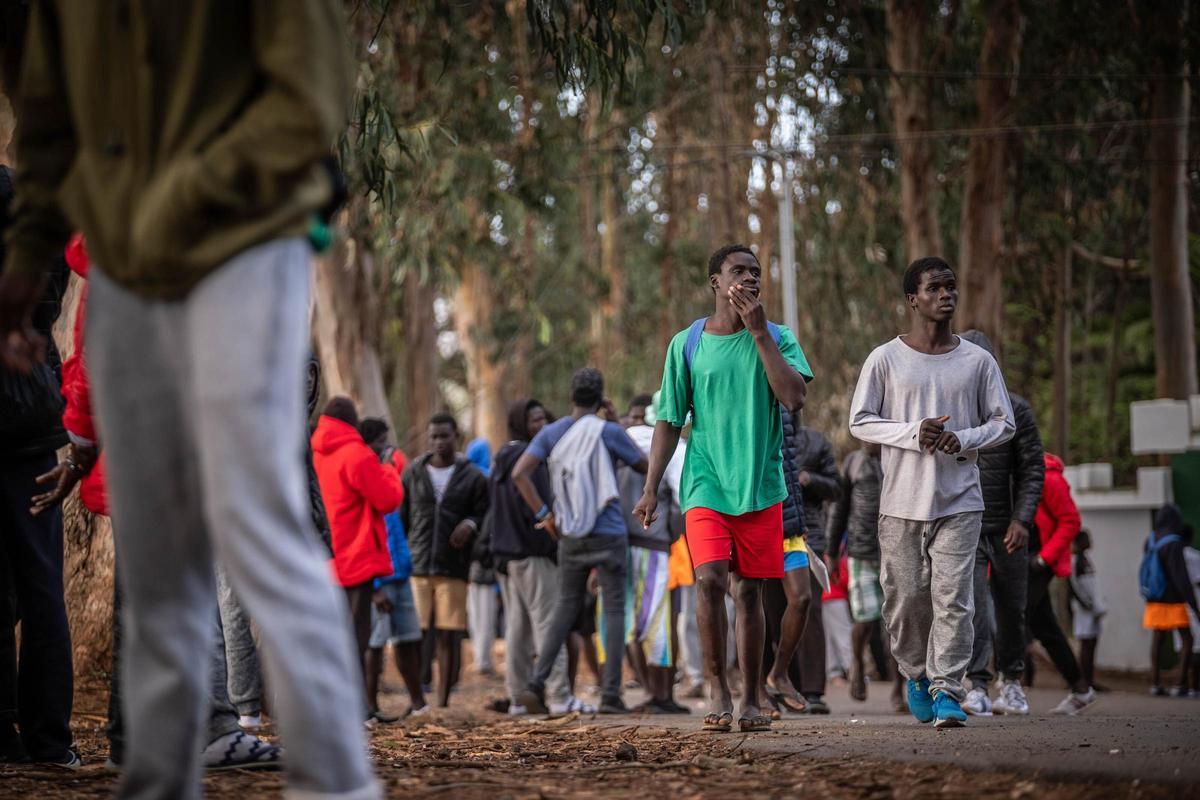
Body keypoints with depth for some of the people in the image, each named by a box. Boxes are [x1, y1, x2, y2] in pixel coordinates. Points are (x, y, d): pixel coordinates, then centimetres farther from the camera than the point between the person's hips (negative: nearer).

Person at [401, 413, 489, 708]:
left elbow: (486, 514, 8)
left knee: (449, 635, -3)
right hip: (416, 567, 1)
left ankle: (443, 700, 2)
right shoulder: (413, 473, 11)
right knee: (418, 635, -3)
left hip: (453, 568, -1)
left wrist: (471, 523, -15)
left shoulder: (473, 477, 7)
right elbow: (401, 517, 12)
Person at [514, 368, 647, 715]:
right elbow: (644, 465, 6)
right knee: (614, 609, 2)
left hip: (569, 537, 4)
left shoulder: (551, 433, 5)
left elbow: (519, 473, -6)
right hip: (608, 535, -4)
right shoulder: (608, 432, -5)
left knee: (566, 607, 14)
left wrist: (543, 514, -1)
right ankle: (610, 694, -3)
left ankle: (537, 682, 2)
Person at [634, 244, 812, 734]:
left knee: (749, 591, 4)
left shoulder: (777, 338, 4)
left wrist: (758, 331, -14)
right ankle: (719, 693, -7)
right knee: (710, 580, -17)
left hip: (761, 486, 1)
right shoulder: (687, 344, 4)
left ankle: (751, 700, 13)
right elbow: (669, 421, 7)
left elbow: (795, 397, -14)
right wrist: (651, 488, 2)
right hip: (706, 486, -1)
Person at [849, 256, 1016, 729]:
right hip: (902, 500, 0)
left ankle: (947, 690, -7)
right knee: (905, 596, 4)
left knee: (953, 595, -9)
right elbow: (860, 421, 2)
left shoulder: (977, 361, 7)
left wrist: (963, 440, -8)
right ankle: (916, 673, 27)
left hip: (960, 500, 0)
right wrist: (913, 433, -13)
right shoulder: (885, 359, 3)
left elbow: (1003, 423, 11)